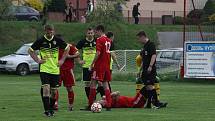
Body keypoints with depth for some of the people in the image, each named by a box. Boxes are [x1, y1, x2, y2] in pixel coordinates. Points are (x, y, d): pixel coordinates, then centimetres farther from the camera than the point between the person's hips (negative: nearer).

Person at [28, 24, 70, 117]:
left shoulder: (58, 40, 0)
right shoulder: (40, 41, -4)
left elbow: (67, 48, 15)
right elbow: (30, 50, 7)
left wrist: (62, 60, 8)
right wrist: (37, 60, -2)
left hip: (55, 69, 2)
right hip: (44, 69, -2)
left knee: (54, 90, 5)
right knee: (46, 87, -17)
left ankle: (51, 108, 22)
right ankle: (47, 110, -15)